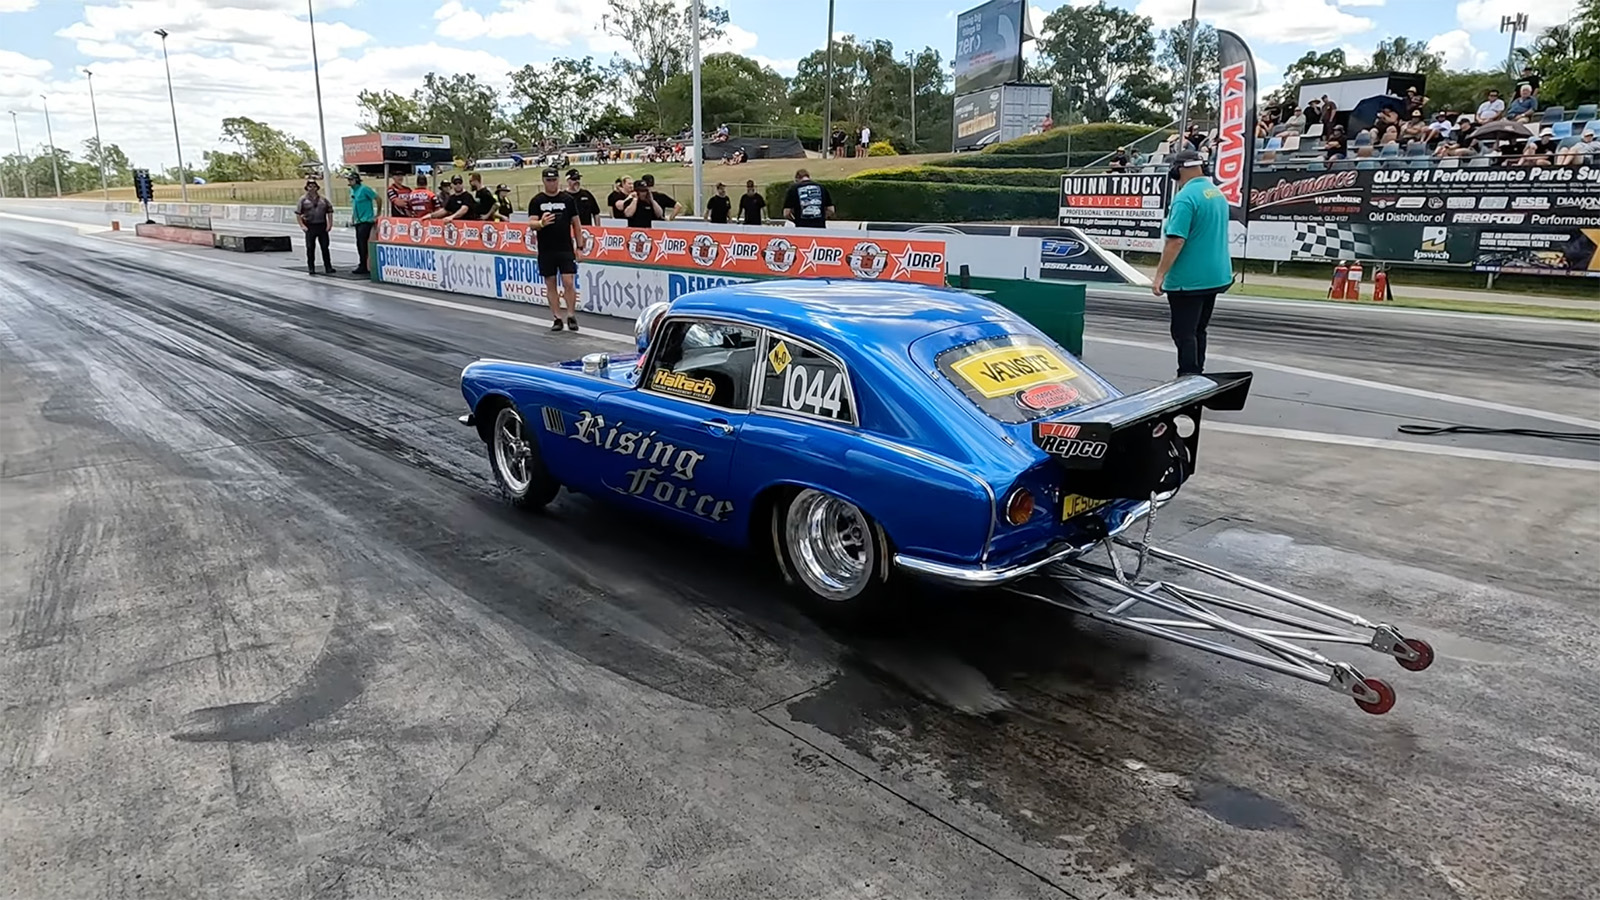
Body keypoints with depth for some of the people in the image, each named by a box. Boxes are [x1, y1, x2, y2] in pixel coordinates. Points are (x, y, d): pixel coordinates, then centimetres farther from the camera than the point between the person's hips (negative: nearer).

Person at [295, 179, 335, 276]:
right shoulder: (303, 200, 2)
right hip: (310, 227, -2)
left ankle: (328, 267, 9)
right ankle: (311, 268, 7)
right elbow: (298, 213, 1)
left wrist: (329, 224, 2)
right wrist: (302, 225, -7)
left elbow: (330, 211, 12)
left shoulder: (323, 199, 9)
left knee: (325, 247, 3)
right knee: (310, 248, 1)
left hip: (322, 226, 2)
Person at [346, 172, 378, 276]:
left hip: (366, 221, -9)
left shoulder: (364, 189, -11)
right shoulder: (352, 190, 13)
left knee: (362, 243, -10)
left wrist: (377, 214, -8)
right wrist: (352, 216, 16)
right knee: (359, 244, 10)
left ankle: (363, 267, -6)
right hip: (358, 221, 9)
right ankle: (362, 266, 16)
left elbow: (377, 198, -11)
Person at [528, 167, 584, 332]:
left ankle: (571, 316, 3)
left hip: (566, 249, -1)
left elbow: (575, 223, 8)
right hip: (545, 250, 1)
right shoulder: (536, 201, 3)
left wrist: (579, 246, 4)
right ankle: (557, 318, 12)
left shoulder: (568, 199, 4)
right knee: (550, 284, 5)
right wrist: (541, 223, -26)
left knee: (568, 282, -8)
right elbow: (531, 224, -3)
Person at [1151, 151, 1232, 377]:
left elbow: (1176, 241, -25)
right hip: (1215, 276, 9)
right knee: (1198, 330, 18)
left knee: (1184, 333, -4)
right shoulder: (1218, 194, 10)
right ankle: (1197, 377, 26)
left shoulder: (1185, 197, -18)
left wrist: (1160, 275, -21)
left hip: (1189, 280, -9)